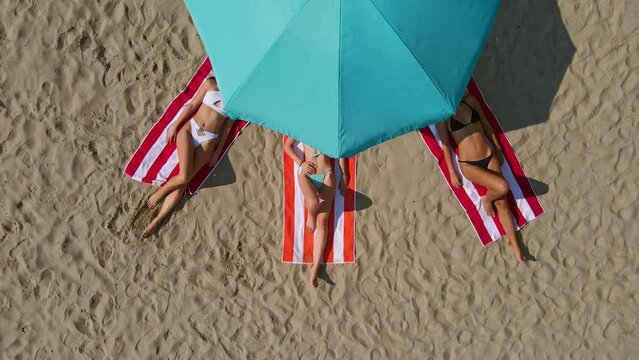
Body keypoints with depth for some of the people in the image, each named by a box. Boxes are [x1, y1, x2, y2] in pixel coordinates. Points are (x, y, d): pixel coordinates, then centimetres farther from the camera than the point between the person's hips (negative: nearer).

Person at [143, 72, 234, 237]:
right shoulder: (211, 83, 8)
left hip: (208, 140, 0)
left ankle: (155, 222, -11)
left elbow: (228, 126, 7)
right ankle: (159, 193, 6)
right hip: (190, 128, 0)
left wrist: (218, 151, 1)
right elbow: (192, 105, 9)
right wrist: (175, 125, 3)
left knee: (184, 180, -16)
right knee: (184, 176, -23)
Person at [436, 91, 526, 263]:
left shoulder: (471, 101, 6)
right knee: (502, 187, -25)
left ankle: (515, 246, 3)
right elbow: (445, 144, -1)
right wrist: (452, 173, -2)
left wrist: (498, 151, 16)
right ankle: (486, 199, 9)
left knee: (502, 203, -3)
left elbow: (487, 126, 15)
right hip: (469, 164, -4)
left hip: (489, 156, 4)